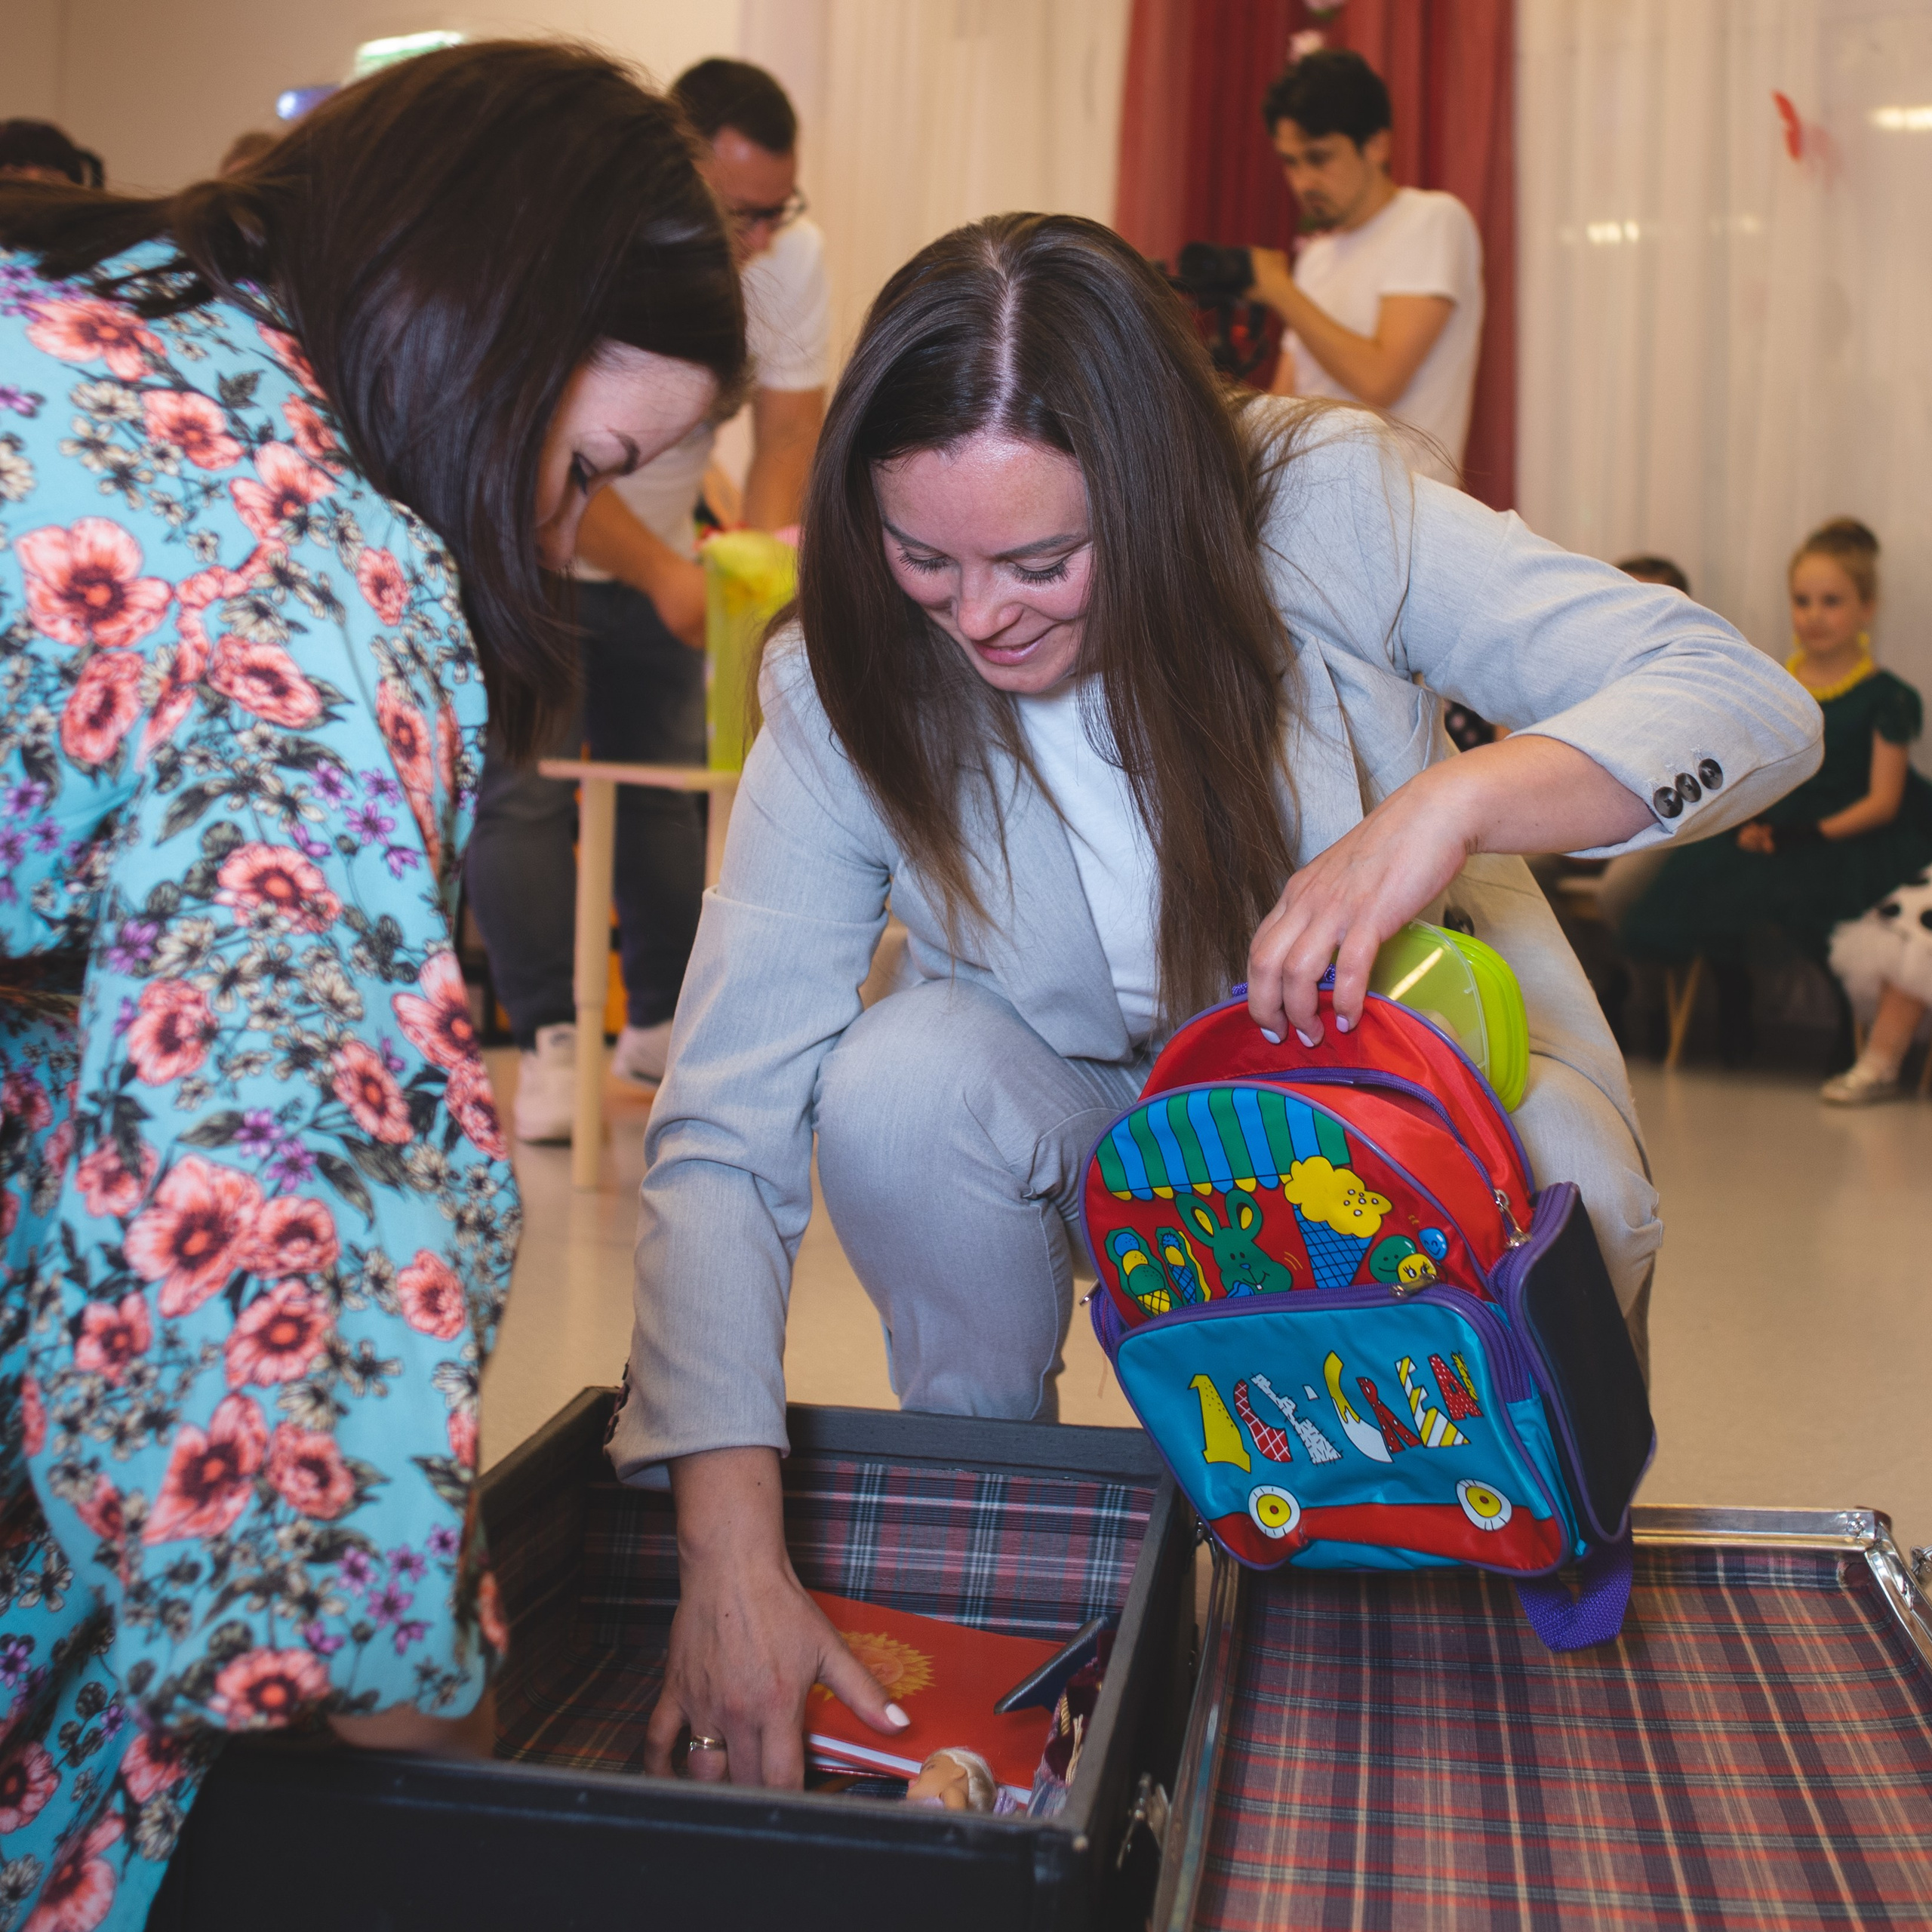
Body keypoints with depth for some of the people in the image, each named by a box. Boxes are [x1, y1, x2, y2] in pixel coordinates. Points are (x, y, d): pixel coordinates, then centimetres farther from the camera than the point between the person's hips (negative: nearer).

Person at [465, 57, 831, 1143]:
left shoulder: (794, 256, -12)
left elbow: (790, 427, -12)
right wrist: (661, 574, -41)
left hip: (662, 554, 5)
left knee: (672, 777, 3)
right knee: (527, 785, -12)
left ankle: (666, 1020, 14)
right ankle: (551, 1038, -9)